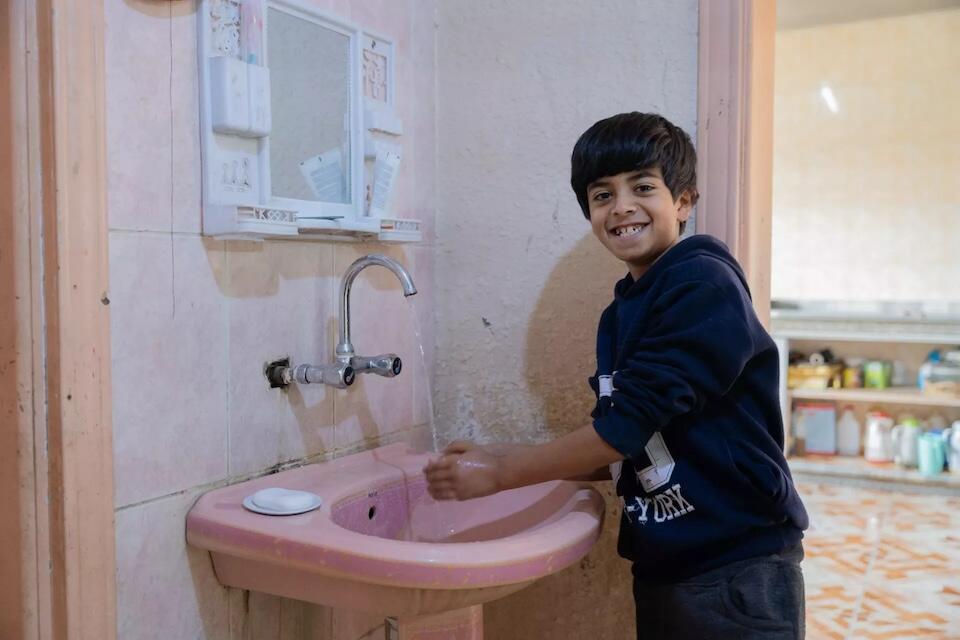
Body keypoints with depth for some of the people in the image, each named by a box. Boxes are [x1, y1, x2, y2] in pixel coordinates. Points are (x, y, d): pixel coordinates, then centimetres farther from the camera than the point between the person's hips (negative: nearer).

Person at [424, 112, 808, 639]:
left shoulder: (704, 284, -16)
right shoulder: (619, 315, 6)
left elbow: (630, 424, -21)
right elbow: (625, 451, 8)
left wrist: (501, 472, -15)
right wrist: (495, 458, 0)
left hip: (738, 570, -7)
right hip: (660, 567, 7)